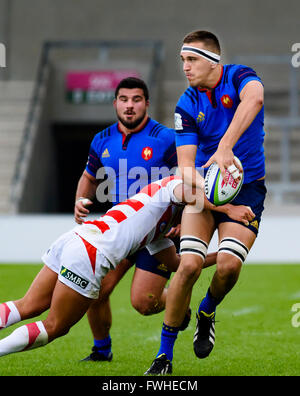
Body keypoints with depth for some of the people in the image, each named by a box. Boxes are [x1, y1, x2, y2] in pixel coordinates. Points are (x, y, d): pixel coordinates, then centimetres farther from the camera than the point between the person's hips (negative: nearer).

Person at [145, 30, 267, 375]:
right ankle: (164, 354, -4)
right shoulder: (187, 106, -2)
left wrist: (224, 149, -45)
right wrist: (193, 183, -31)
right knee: (189, 264, -16)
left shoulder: (239, 77, -9)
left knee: (229, 265, -20)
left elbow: (254, 99, -34)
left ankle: (207, 312, 16)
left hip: (246, 187, -2)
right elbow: (186, 162, -7)